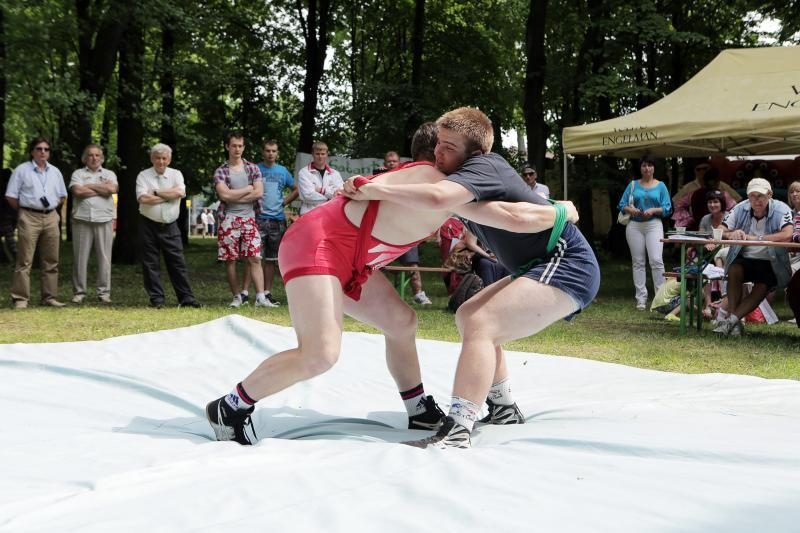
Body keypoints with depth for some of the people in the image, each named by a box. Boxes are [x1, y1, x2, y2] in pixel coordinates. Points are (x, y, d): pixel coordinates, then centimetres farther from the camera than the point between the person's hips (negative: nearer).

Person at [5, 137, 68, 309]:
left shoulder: (55, 172, 13)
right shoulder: (22, 170, -1)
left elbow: (62, 196, 20)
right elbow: (11, 196, -2)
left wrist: (51, 209, 9)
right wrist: (24, 210, -2)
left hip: (51, 218, 5)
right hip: (29, 217, -5)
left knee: (51, 261, 7)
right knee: (24, 261, -6)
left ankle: (49, 297, 14)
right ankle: (20, 298, -5)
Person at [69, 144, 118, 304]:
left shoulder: (109, 174, 14)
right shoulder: (78, 173, 10)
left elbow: (113, 189, -7)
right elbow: (78, 191, -9)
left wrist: (90, 186, -1)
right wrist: (102, 190, -3)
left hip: (104, 220, 1)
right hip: (82, 220, -1)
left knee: (104, 257, 0)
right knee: (80, 258, 0)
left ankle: (104, 292, 5)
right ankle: (79, 292, 6)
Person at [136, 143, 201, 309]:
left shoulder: (176, 174, 7)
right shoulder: (143, 176, 0)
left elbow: (179, 192, -13)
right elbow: (143, 198, -16)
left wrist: (156, 193, -11)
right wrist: (168, 196, -10)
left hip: (170, 226, 1)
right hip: (149, 225, -1)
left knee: (177, 262, 2)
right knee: (151, 264, 1)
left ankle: (186, 298, 4)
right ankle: (156, 299, 8)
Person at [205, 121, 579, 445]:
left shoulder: (418, 178, 14)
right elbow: (515, 218, -20)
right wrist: (561, 212, -3)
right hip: (315, 246, -11)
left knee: (401, 322, 12)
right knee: (320, 354, -21)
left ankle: (419, 411, 25)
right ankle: (229, 409, -6)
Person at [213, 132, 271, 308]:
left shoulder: (253, 168, 9)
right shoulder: (221, 172, 4)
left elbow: (259, 193, -4)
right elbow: (224, 195, -11)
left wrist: (234, 196, -8)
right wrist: (247, 189, -5)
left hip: (249, 219, 1)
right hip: (229, 220, -1)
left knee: (255, 258, -6)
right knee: (230, 260, 1)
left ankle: (260, 297, -10)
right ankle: (237, 297, 8)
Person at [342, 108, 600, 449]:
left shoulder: (483, 166, -16)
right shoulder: (469, 176, 14)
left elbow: (436, 197, -36)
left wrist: (373, 190, -25)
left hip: (568, 266, -11)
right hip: (546, 266, 11)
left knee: (481, 325, -24)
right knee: (468, 316, 18)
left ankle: (455, 434, -34)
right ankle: (503, 410, 24)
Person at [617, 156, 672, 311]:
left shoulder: (660, 186, 8)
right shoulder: (633, 185, 12)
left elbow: (667, 208, 2)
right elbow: (622, 205, 7)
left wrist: (653, 211, -14)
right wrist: (631, 210, -13)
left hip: (654, 224, -2)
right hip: (634, 226, 2)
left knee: (656, 260, -14)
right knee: (638, 262, 3)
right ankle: (641, 298, 6)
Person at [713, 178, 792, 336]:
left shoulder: (781, 210, -16)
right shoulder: (740, 209, -5)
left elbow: (787, 235, -32)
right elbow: (722, 232, -6)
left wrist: (756, 238, -33)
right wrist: (732, 235, -31)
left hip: (770, 263, -2)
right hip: (743, 259, 2)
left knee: (762, 287, -25)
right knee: (734, 271, -27)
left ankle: (730, 318, -16)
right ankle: (734, 321, -20)